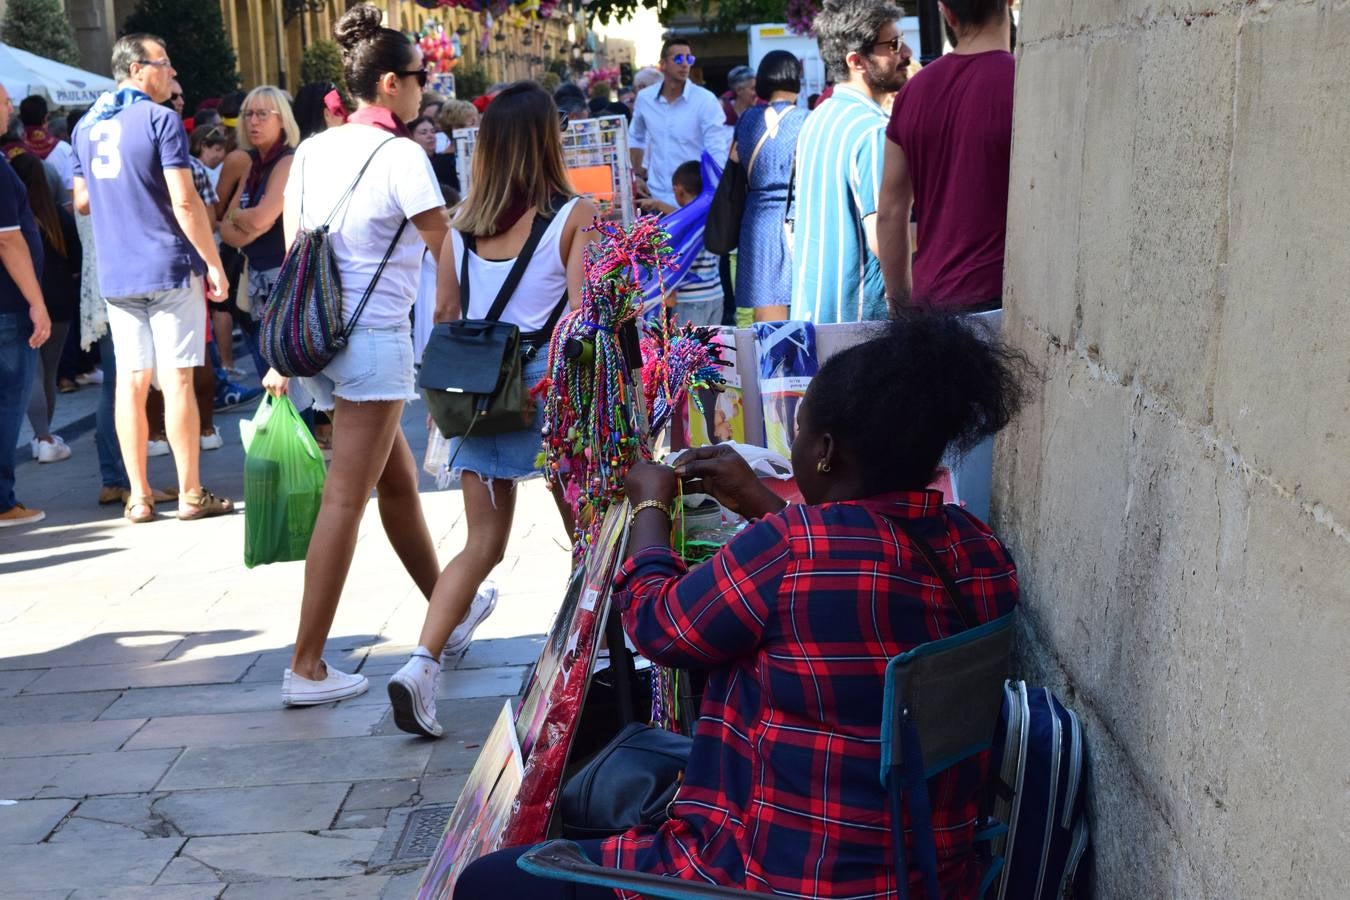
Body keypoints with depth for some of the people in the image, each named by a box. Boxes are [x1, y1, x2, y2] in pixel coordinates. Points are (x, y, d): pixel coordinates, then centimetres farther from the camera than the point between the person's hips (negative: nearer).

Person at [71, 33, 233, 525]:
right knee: (177, 379, -2)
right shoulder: (161, 120, -9)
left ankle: (139, 496, 10)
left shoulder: (87, 126, 12)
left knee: (130, 381, 7)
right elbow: (185, 202, -15)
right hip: (170, 267, -6)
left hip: (115, 274, 6)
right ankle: (190, 494, 4)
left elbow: (81, 200, 19)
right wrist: (214, 263, -9)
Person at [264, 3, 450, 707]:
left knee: (398, 479, 20)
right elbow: (447, 254, -10)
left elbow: (292, 256, 12)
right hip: (374, 340, -8)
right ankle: (307, 669, 1)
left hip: (316, 337, 8)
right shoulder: (401, 155, -11)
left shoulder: (313, 150, 10)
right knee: (344, 501, -4)